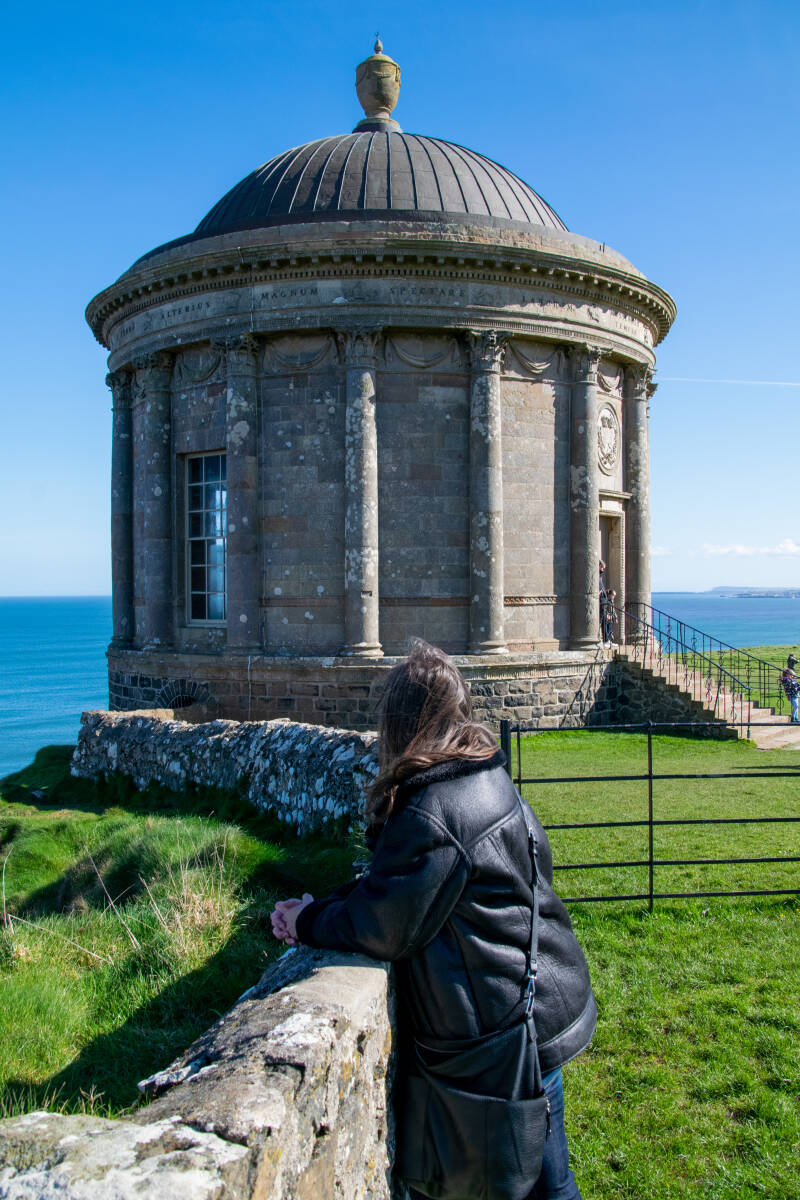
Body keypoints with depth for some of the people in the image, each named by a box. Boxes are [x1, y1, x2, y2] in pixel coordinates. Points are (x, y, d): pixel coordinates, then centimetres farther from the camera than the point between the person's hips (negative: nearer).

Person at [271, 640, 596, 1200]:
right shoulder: (489, 776, 2)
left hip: (510, 1028, -8)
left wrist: (308, 922, -2)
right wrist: (329, 906, 4)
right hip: (547, 1003, 8)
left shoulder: (430, 814, -26)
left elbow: (384, 929, -18)